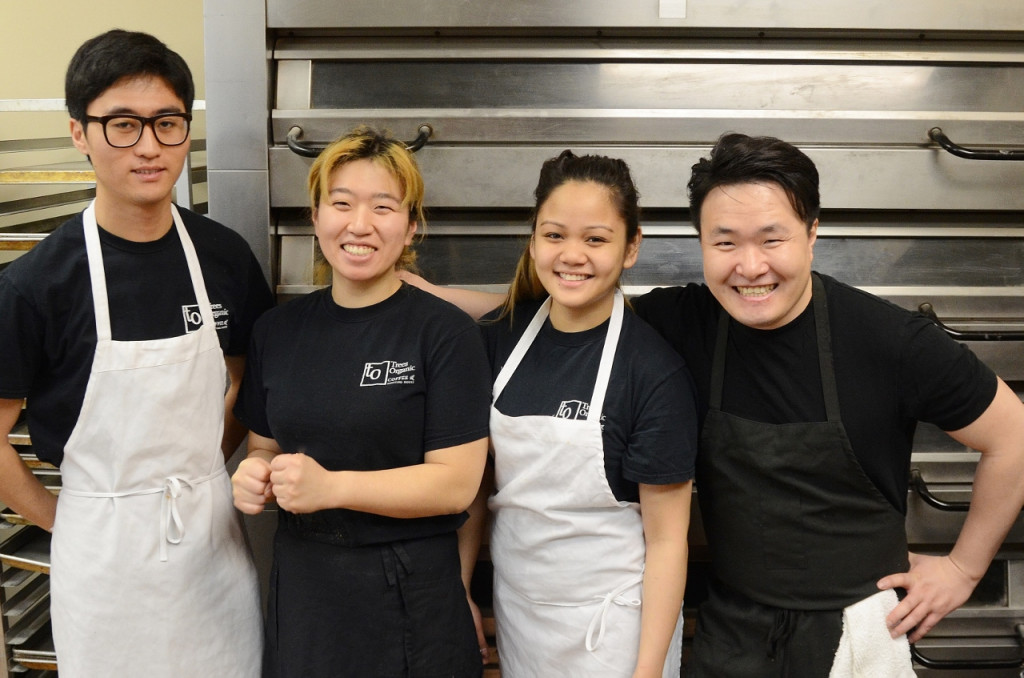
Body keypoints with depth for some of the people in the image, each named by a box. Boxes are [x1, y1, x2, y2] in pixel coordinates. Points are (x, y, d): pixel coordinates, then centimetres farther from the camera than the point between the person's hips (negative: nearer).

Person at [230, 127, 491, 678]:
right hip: (301, 580, 4)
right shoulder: (277, 330, 4)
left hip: (410, 591, -4)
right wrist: (254, 475, -8)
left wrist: (331, 487, -24)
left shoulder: (445, 332, -11)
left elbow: (457, 482, -15)